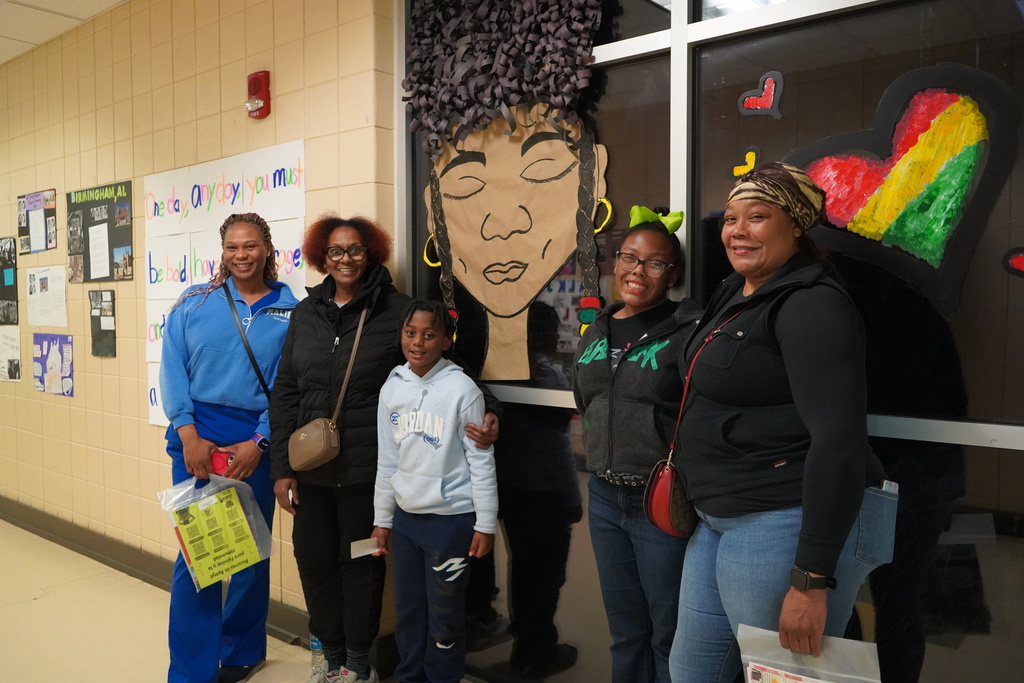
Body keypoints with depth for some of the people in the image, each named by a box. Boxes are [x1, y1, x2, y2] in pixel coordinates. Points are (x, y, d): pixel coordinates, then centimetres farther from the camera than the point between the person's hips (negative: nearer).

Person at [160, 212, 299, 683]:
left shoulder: (290, 311, 0)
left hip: (257, 441, 0)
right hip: (197, 436, 0)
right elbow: (173, 370, -1)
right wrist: (189, 435, -11)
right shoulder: (194, 304, 2)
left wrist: (259, 442, -11)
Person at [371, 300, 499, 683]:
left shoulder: (462, 389, -13)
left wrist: (485, 524, -9)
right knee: (407, 610, 18)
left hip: (451, 519, -5)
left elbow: (481, 460, -10)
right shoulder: (391, 388, 3)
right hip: (405, 517, 5)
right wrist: (382, 518, 12)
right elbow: (387, 460, 10)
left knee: (444, 616, 8)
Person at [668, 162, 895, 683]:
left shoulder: (810, 304, -17)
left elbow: (839, 441, -24)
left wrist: (811, 578, -26)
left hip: (790, 525, -9)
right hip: (721, 520, 9)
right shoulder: (734, 293, 12)